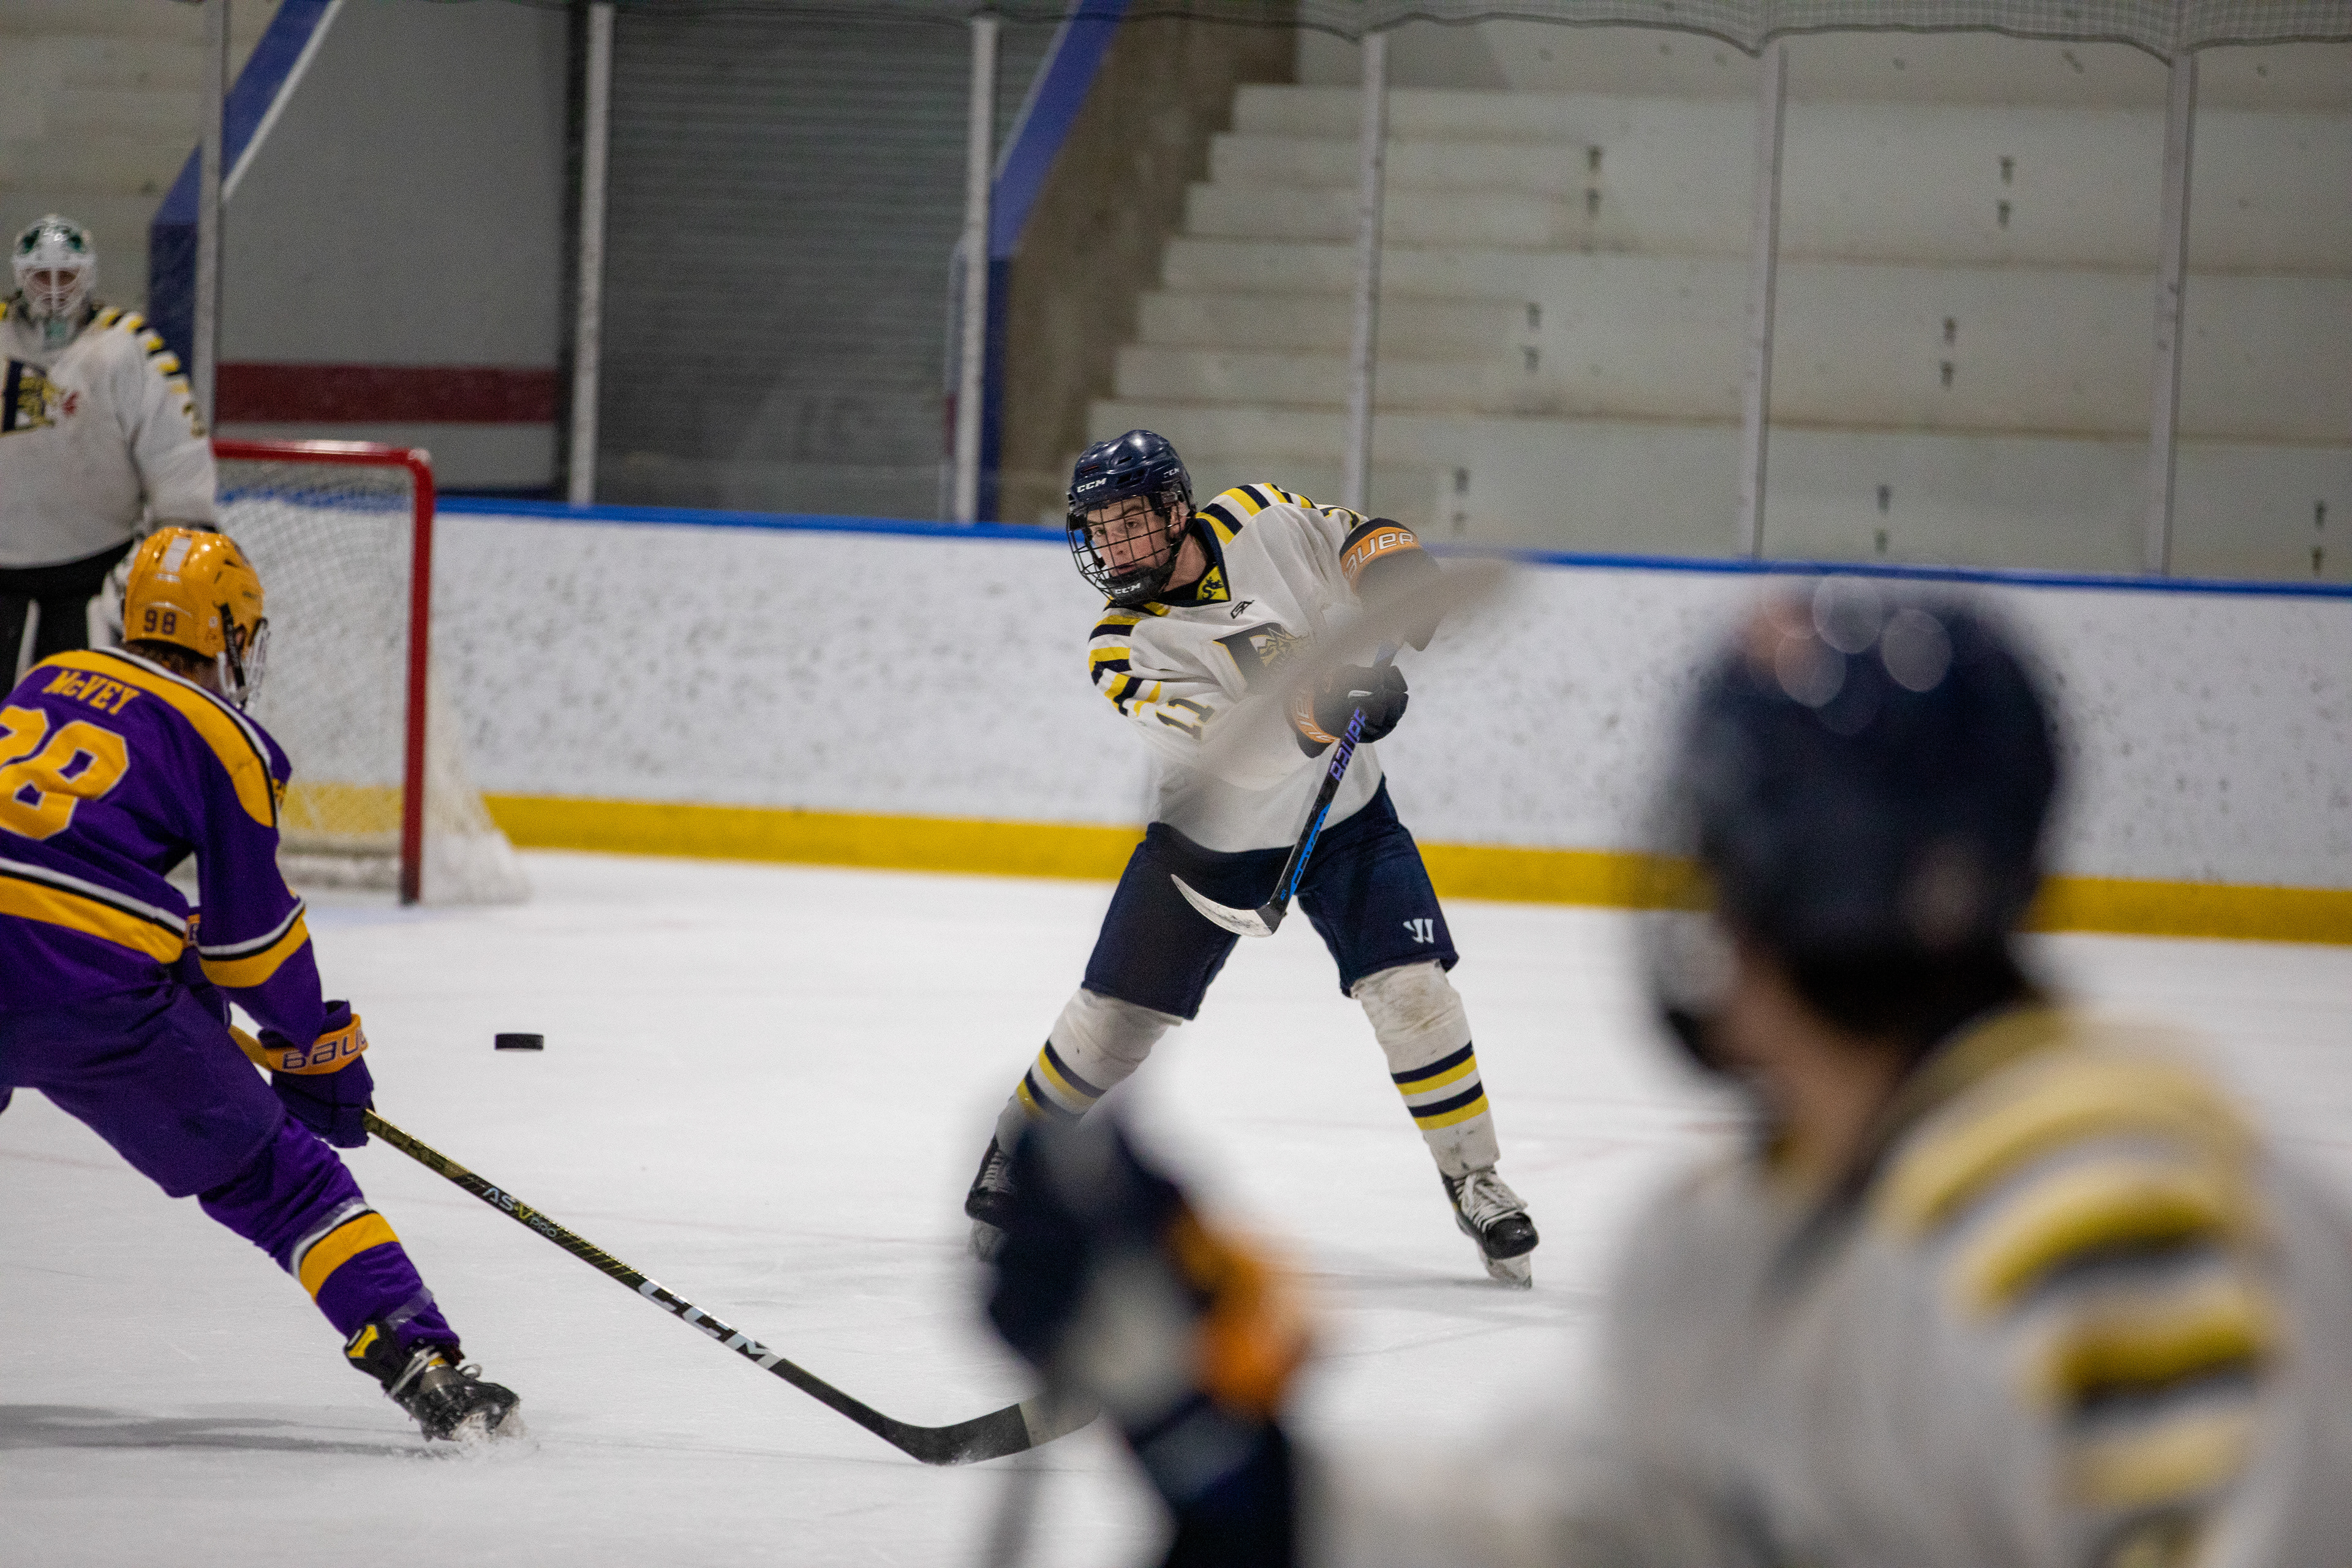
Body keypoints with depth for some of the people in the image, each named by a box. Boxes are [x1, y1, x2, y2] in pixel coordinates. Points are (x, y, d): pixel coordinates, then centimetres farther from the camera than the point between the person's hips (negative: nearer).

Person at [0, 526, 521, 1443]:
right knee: (272, 1175, 6)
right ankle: (415, 1357, -3)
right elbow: (250, 929, 7)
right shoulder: (224, 742, 7)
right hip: (96, 983, -4)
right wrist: (319, 1052, 20)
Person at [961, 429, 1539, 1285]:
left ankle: (1472, 1180, 2)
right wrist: (1316, 714, -50)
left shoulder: (1259, 521, -15)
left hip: (1342, 813, 1)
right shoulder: (1124, 648, -22)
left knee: (1410, 989, -13)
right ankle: (1015, 1153, 22)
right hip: (1208, 832, -1)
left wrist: (1394, 585, -19)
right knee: (1115, 1014, -2)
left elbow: (1365, 541, 3)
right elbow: (1240, 754, -34)